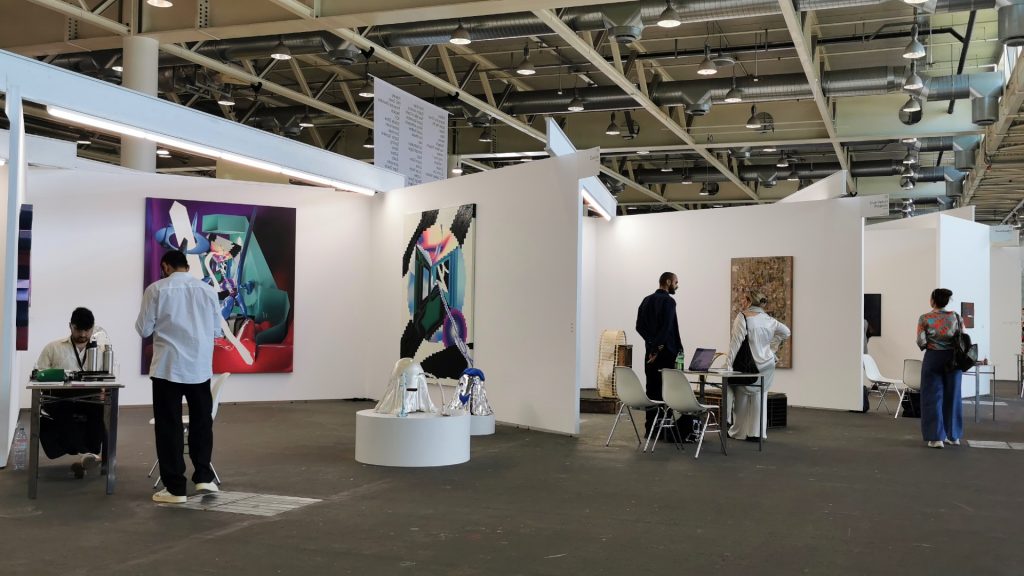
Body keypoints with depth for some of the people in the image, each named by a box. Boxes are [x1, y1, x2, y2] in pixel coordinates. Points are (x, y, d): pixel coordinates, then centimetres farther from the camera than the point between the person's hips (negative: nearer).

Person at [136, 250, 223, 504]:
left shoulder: (157, 289, -4)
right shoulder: (208, 290, 5)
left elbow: (144, 330, -2)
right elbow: (217, 331, 9)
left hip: (168, 367, -2)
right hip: (200, 367, 3)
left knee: (169, 426, 5)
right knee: (201, 422, 18)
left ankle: (175, 488, 7)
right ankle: (203, 477, 17)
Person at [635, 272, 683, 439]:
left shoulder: (646, 300, 13)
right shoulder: (668, 301, -10)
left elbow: (639, 326, 8)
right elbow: (667, 327, -19)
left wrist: (652, 343, 0)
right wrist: (657, 347, -14)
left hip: (651, 351, 7)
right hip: (665, 351, -7)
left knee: (652, 389, 8)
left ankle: (650, 428, 9)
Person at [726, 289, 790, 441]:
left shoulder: (743, 317, -12)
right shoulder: (767, 319, 6)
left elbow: (736, 342, -15)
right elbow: (786, 332, 18)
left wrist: (730, 363, -12)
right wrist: (772, 347, 19)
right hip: (766, 364, 5)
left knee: (742, 398, 6)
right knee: (759, 397, 9)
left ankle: (739, 431, 14)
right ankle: (756, 433, 11)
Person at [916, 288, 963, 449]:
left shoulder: (925, 319, -6)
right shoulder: (956, 316, 2)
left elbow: (921, 342, -11)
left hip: (933, 357, -3)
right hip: (953, 358, 3)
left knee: (933, 397, 2)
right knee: (952, 396, 13)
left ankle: (936, 438, -1)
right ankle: (954, 436, 20)